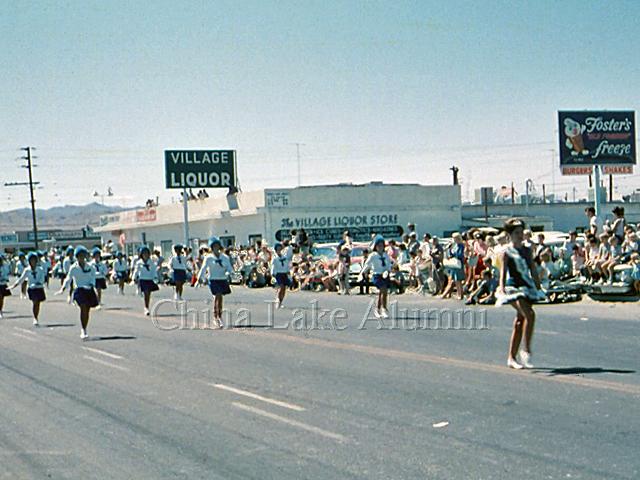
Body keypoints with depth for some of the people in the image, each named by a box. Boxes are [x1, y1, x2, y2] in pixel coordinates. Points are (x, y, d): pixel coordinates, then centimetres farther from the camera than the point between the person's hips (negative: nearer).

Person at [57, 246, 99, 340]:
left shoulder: (90, 266, 4)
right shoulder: (73, 268, 0)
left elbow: (93, 278, 8)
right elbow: (68, 279, 9)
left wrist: (91, 285, -10)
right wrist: (62, 289, 4)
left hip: (89, 290, 3)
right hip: (79, 290, -3)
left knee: (87, 311, 6)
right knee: (83, 308, -19)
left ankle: (84, 330, 19)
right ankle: (83, 331, -20)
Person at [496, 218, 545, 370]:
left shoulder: (527, 250, 14)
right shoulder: (506, 252, -3)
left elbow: (533, 270, 19)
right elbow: (503, 271, -12)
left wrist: (538, 287, 17)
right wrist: (502, 286, -27)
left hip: (527, 287, 6)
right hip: (514, 287, -6)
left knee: (519, 322, 6)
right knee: (529, 314, -24)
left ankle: (512, 358, 13)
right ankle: (526, 350, -16)